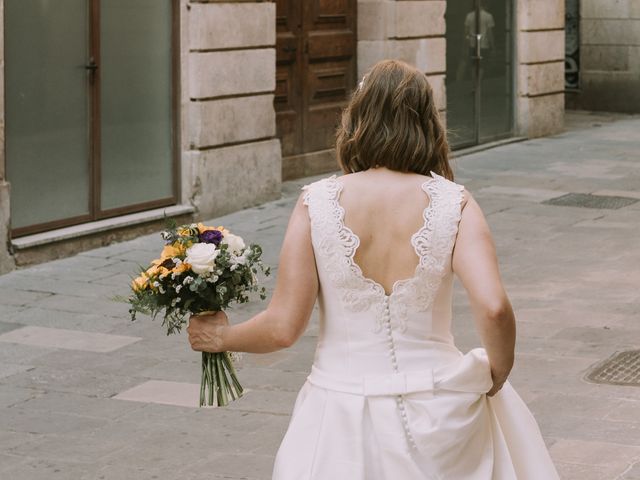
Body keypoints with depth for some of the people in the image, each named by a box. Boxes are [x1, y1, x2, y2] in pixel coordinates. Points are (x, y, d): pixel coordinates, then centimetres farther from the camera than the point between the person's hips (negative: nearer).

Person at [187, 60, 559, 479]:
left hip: (343, 409, 1)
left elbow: (283, 326, -9)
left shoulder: (316, 204, -7)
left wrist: (221, 337, 11)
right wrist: (497, 376, 0)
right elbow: (494, 309, -19)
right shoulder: (452, 203, -7)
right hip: (437, 412, 0)